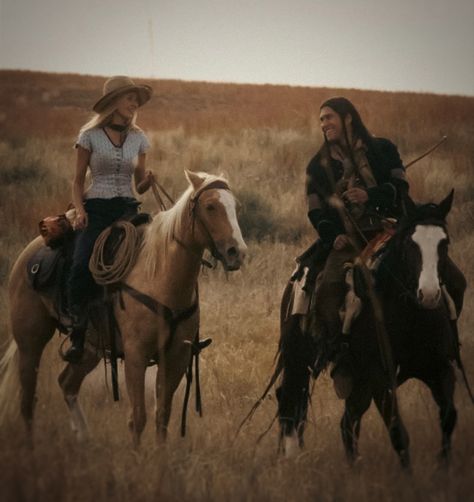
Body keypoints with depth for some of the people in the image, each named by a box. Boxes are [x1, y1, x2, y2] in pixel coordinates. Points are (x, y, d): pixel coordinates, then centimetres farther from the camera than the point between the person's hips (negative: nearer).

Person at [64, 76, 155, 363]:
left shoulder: (139, 139, 12)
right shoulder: (90, 135, 4)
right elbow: (78, 180, 8)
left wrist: (148, 181, -6)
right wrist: (80, 210, -9)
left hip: (127, 208, 2)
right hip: (96, 208, -2)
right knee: (82, 268, -25)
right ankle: (78, 336, -16)